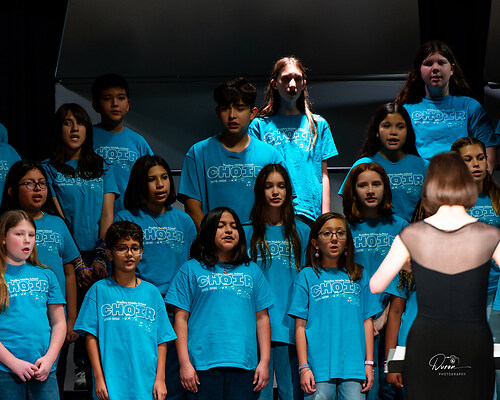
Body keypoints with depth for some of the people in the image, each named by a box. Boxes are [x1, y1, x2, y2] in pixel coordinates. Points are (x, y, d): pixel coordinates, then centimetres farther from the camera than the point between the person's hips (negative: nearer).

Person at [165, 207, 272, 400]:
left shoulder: (252, 270, 18)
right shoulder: (191, 270, 9)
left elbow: (262, 318, 15)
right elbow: (181, 319, 3)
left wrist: (264, 362, 7)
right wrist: (185, 364, -5)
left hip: (243, 363, 2)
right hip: (204, 364, -2)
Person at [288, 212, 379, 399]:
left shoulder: (359, 275, 15)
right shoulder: (307, 276, 7)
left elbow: (367, 321, 14)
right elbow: (300, 326, 4)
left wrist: (369, 363, 7)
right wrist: (303, 367, -3)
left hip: (354, 367, 2)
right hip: (319, 366, -2)